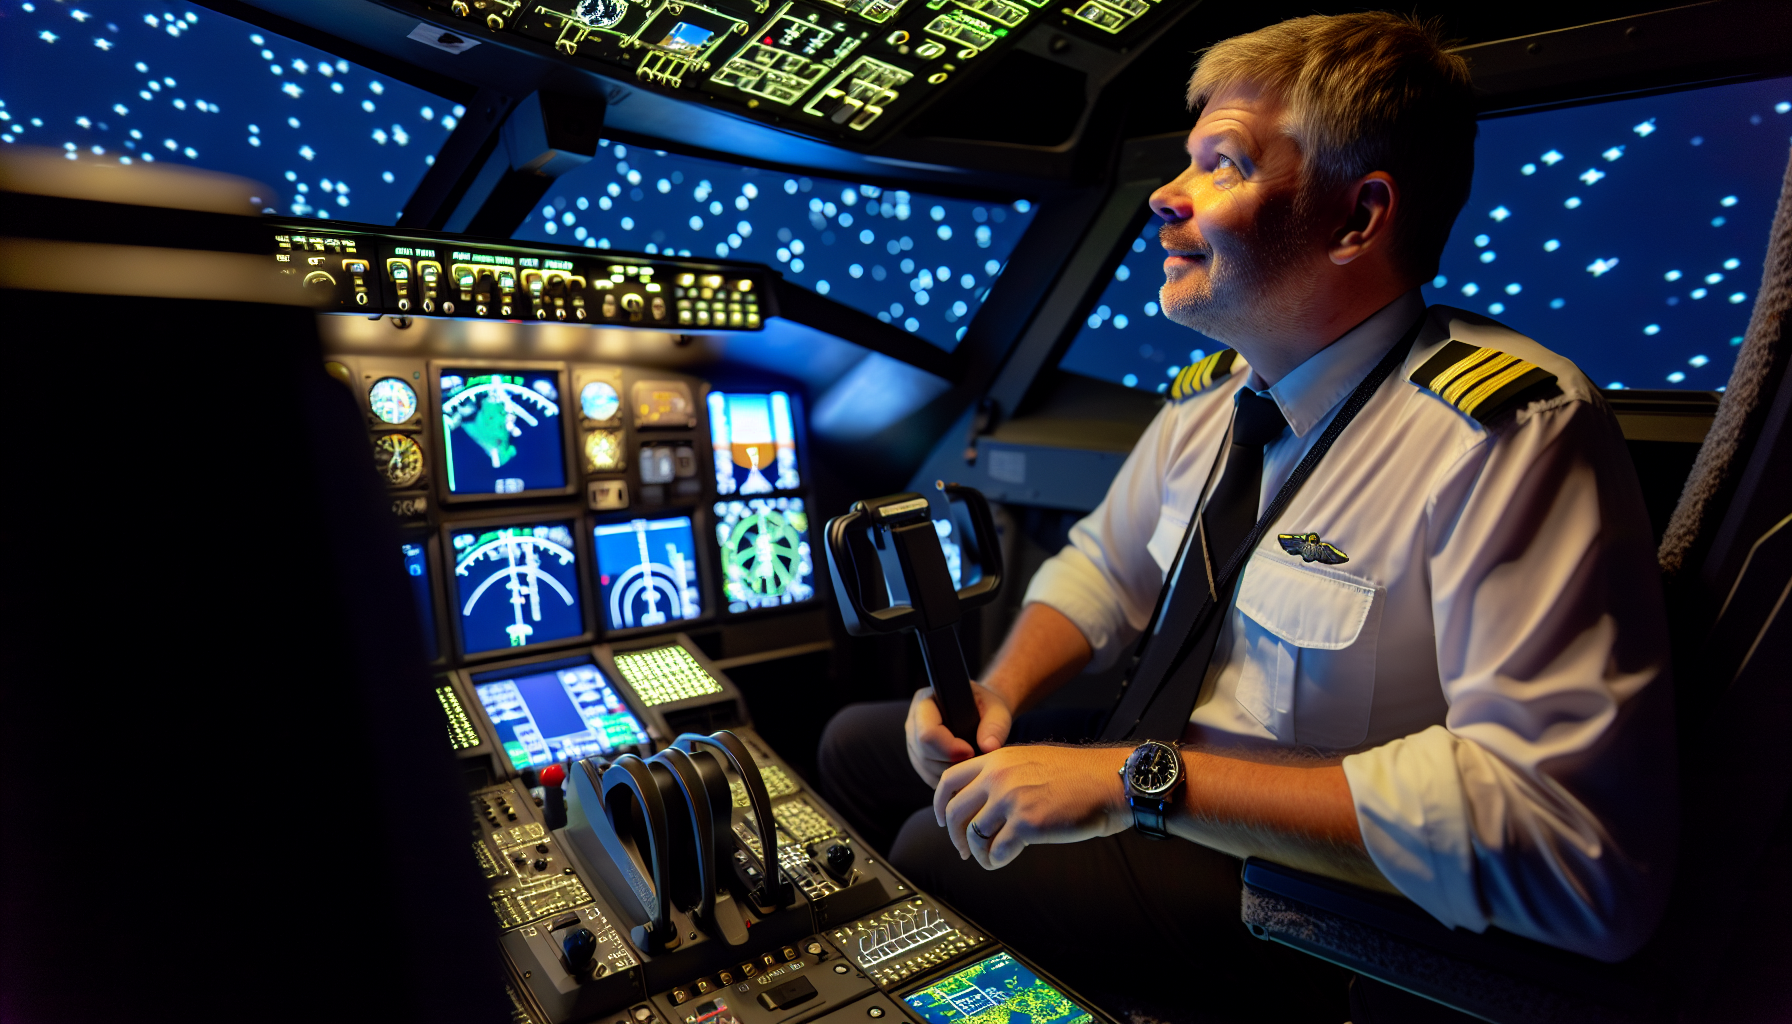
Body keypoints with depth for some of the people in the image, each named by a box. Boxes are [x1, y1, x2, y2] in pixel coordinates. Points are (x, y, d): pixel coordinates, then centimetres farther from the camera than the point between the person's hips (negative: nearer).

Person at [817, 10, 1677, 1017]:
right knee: (856, 744, 6)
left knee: (941, 852, -20)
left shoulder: (1513, 432, -25)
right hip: (1155, 760, 7)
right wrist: (1001, 690, -10)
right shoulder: (1214, 389, -1)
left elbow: (1575, 836, -31)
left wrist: (1141, 780, -32)